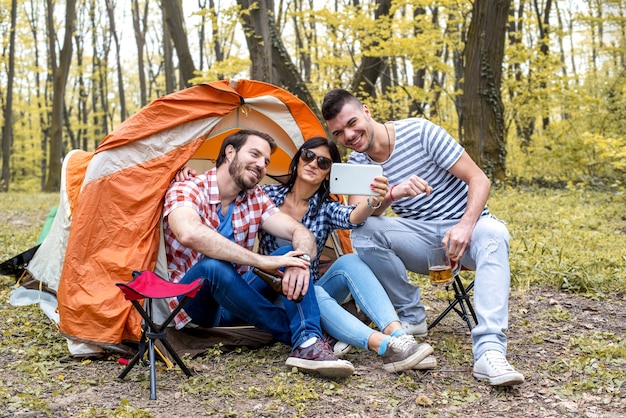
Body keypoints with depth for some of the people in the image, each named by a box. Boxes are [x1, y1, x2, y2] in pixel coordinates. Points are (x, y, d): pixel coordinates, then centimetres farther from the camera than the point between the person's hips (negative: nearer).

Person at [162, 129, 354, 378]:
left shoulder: (255, 199, 4)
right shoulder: (186, 190, -16)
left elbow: (301, 232, -6)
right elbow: (189, 234, -38)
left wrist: (301, 259, -32)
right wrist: (263, 261, -39)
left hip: (238, 299, 6)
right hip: (196, 301, -6)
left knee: (292, 254, -12)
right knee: (214, 266, -37)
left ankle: (309, 344, -34)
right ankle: (303, 338, -27)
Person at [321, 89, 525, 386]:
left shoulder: (420, 132, -12)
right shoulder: (357, 163, 0)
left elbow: (478, 179, -13)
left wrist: (465, 226, -29)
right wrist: (392, 193, -37)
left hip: (466, 230, -3)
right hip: (423, 240, 3)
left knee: (493, 234, -37)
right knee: (364, 233, -24)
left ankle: (489, 352, -47)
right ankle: (411, 317, -9)